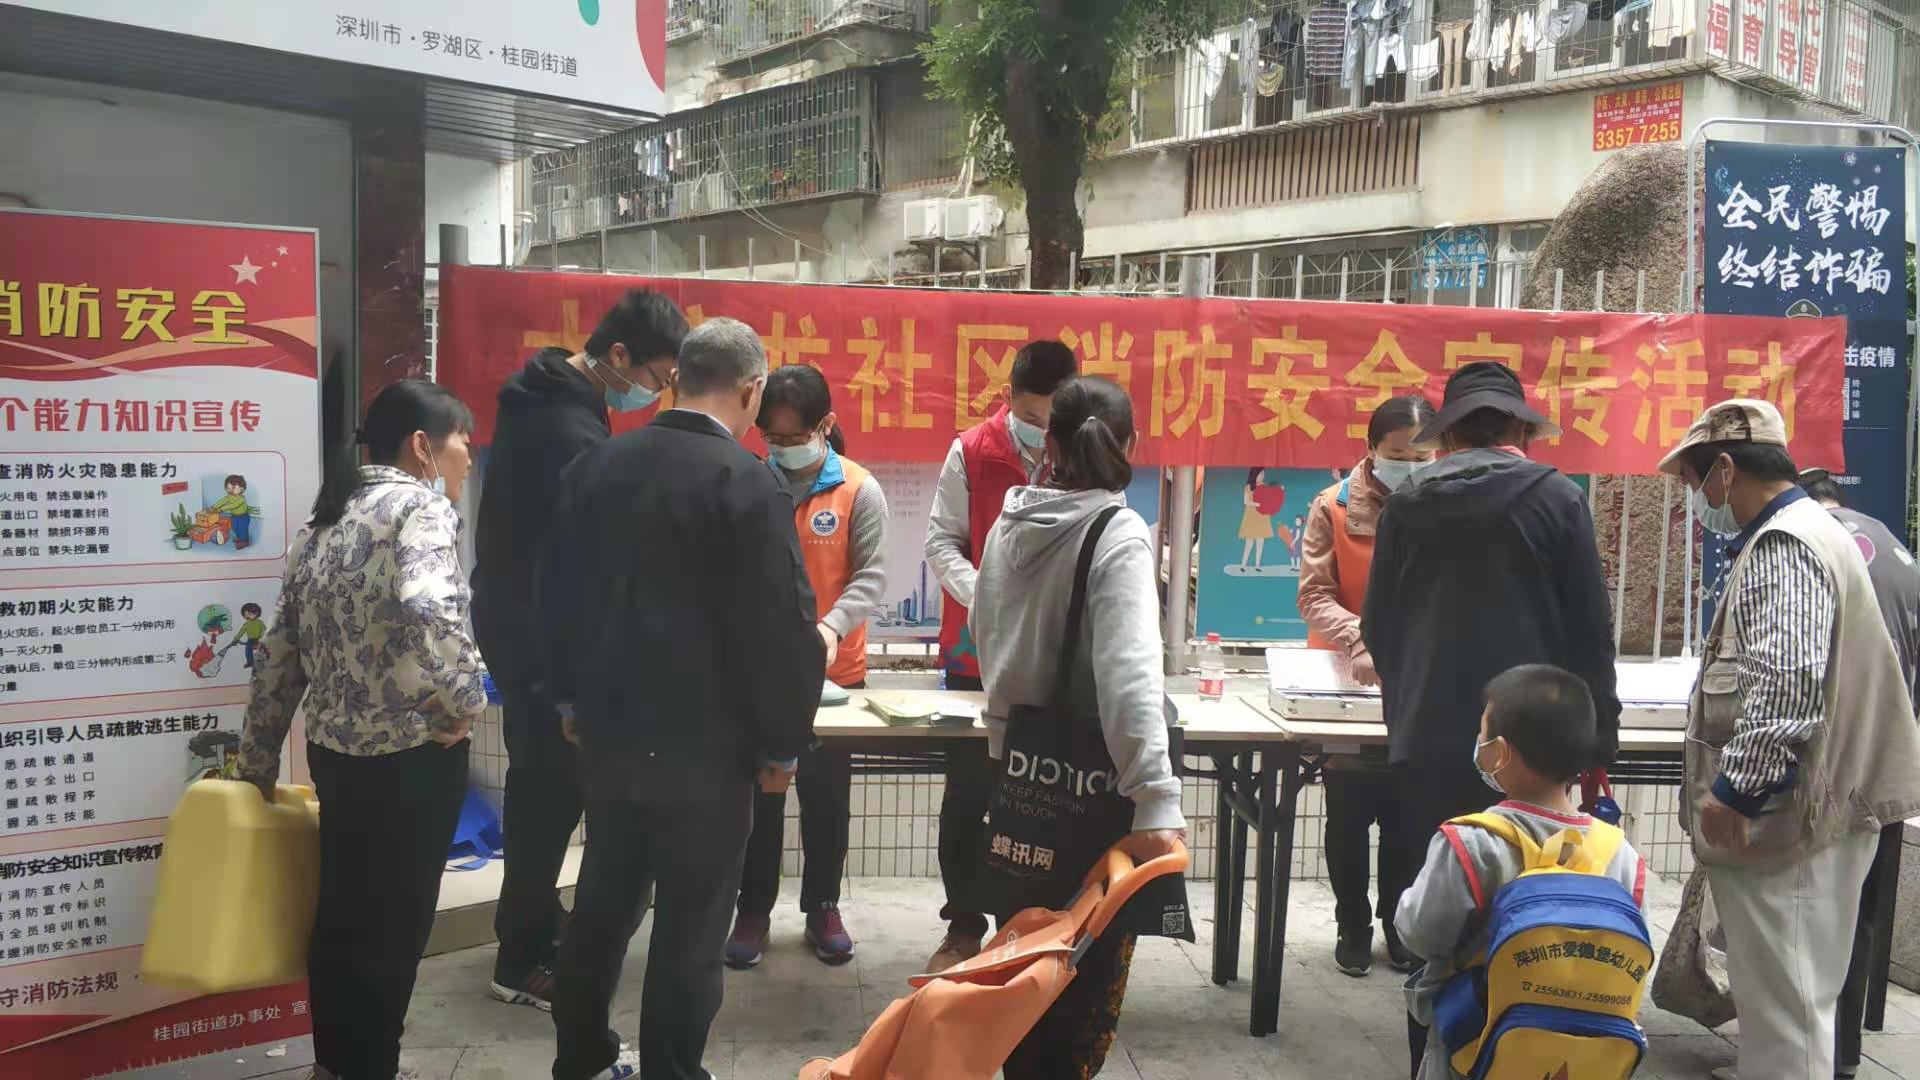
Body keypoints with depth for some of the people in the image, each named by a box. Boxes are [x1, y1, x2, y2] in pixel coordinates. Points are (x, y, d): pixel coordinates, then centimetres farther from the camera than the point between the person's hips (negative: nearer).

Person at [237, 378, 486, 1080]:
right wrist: (464, 704, -19)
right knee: (390, 928, 8)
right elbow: (427, 613, -34)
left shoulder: (327, 519, 11)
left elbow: (280, 654, 13)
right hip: (410, 758, -8)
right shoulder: (420, 505, -13)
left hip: (336, 751, 8)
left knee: (343, 918, 21)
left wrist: (257, 762, 20)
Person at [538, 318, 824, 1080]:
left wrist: (570, 698, 23)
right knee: (690, 922, 5)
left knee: (603, 898, 20)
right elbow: (783, 627, -17)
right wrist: (784, 741, -5)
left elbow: (557, 590, 13)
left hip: (608, 726, 7)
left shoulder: (594, 464, 4)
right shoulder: (749, 484, -16)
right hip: (706, 742, -7)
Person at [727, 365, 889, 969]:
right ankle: (754, 910, 23)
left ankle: (822, 907, 28)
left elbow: (872, 575, -10)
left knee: (827, 796, 13)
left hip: (834, 670, -1)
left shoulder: (859, 491, -7)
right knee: (759, 795, 10)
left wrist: (833, 626, -28)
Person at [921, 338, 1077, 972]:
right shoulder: (971, 453, -3)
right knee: (968, 793, 9)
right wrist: (981, 594, -19)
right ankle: (964, 927, 22)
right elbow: (942, 541, -1)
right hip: (978, 651, 0)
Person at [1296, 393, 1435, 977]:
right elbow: (1315, 595, -11)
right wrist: (1360, 642, -29)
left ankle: (1399, 923, 25)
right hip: (1347, 683, -1)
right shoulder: (1333, 508, -7)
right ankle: (1352, 925, 24)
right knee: (1349, 813, 8)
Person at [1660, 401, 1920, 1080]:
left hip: (1790, 817, -10)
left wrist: (1736, 788, -24)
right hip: (1803, 808, 10)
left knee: (1782, 1005, -3)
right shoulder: (1806, 532, 17)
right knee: (1786, 996, 19)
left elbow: (1787, 681, -29)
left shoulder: (1781, 549, -17)